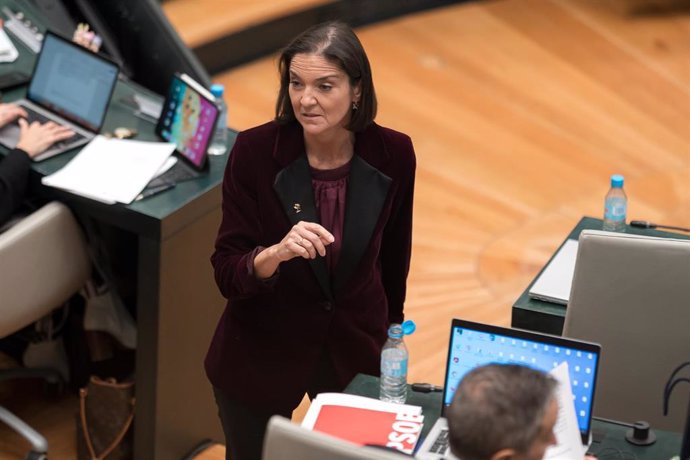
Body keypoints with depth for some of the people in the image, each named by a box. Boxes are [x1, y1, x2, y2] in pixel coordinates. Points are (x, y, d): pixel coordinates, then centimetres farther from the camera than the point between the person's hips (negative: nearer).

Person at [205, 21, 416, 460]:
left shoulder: (393, 154, -12)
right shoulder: (255, 150, -19)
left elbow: (393, 257, 4)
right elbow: (227, 274, -17)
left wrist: (391, 332, 15)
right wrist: (276, 252, -36)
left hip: (356, 351, 2)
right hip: (261, 355, -2)